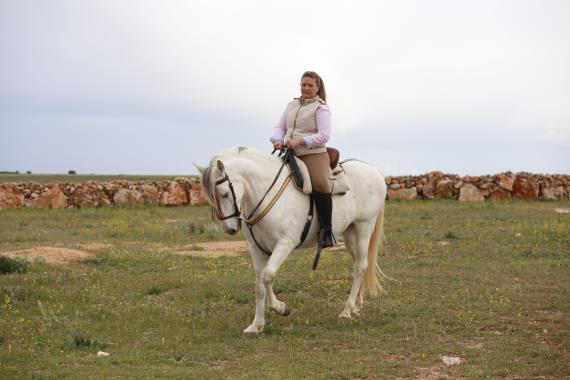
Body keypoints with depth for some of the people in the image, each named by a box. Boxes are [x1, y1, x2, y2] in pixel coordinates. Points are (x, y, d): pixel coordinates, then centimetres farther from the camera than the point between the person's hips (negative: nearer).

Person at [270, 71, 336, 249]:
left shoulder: (321, 108, -1)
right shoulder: (292, 105, 18)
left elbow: (324, 135, -11)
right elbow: (280, 127, 15)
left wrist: (299, 141, -21)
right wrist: (278, 140, -9)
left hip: (314, 154, -7)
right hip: (290, 155, 7)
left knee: (320, 185, -31)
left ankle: (326, 230, -23)